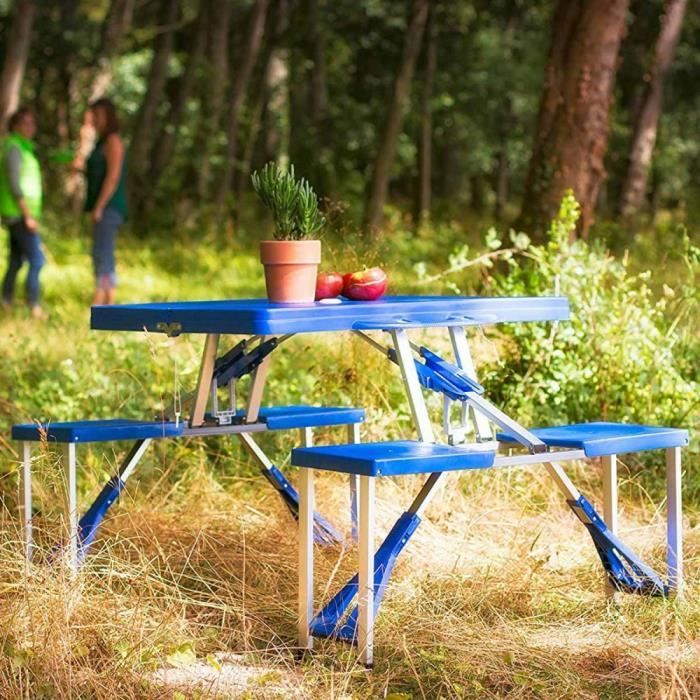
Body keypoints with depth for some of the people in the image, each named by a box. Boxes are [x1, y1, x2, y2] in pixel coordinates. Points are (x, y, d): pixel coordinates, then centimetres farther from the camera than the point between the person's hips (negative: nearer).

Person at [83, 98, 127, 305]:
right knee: (106, 257, 9)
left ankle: (98, 301, -19)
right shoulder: (103, 142, 19)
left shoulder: (113, 141, -9)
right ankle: (109, 302, 11)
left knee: (101, 255, -15)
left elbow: (113, 176, -17)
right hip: (103, 208, 10)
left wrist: (99, 207, -20)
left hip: (108, 207, -10)